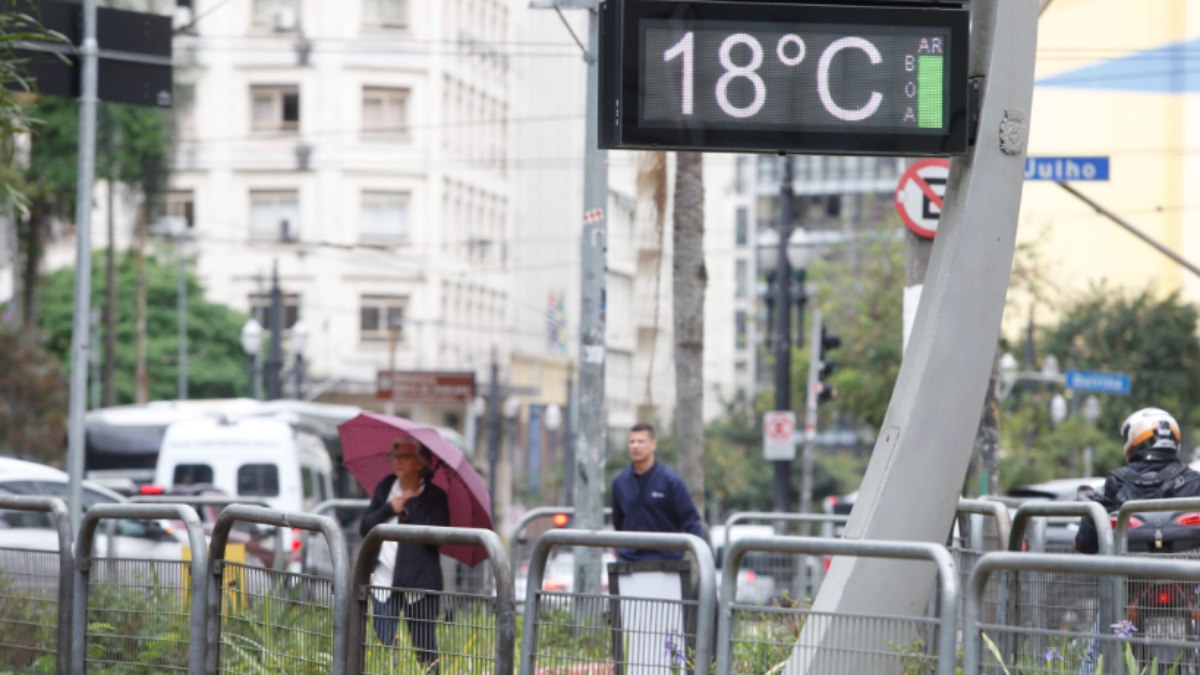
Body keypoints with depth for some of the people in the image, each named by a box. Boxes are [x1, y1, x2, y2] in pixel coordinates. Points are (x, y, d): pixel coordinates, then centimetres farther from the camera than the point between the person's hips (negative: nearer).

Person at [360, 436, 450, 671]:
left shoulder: (434, 496, -1)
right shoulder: (385, 488, 11)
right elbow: (364, 528, 5)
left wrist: (407, 512, -14)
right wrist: (389, 509, -9)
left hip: (420, 582, -3)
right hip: (384, 579, 3)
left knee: (425, 647, 2)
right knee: (382, 645, -1)